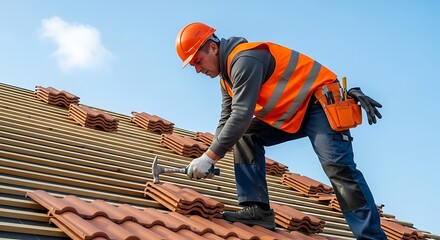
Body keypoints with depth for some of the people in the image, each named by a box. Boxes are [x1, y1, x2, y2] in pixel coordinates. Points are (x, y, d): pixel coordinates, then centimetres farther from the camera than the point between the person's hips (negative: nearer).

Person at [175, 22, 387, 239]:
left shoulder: (244, 59, -22)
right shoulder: (227, 76, 11)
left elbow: (241, 116, -28)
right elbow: (227, 120, 10)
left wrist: (209, 158, -23)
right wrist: (208, 158, -4)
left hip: (321, 102, -10)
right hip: (292, 112, 10)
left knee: (337, 167, -22)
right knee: (245, 136, 0)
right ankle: (257, 209, -5)